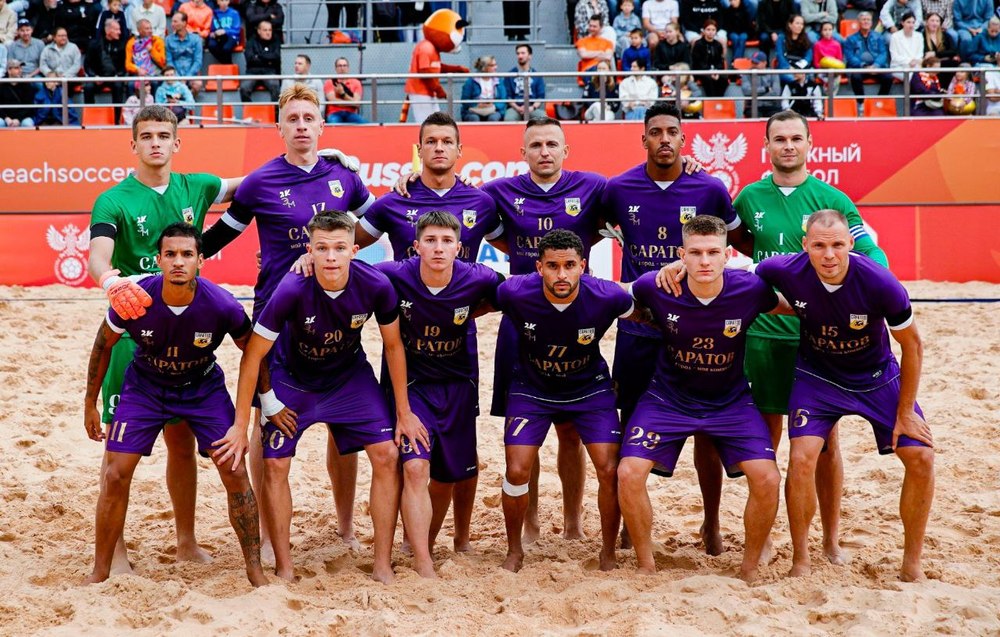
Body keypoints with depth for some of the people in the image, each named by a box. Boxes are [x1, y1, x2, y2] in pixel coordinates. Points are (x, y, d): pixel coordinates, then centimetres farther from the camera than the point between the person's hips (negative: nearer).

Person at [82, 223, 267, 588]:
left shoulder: (222, 306, -29)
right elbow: (104, 345, -6)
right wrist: (90, 403, 2)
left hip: (204, 388, 0)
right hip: (145, 387, 0)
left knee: (234, 472, -9)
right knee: (115, 475, -7)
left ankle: (255, 571, 7)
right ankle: (99, 574, 10)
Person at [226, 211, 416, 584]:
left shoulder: (376, 286, -27)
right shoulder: (292, 291, -33)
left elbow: (393, 346, -8)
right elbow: (253, 355, -22)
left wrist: (404, 413, -2)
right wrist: (241, 425, -20)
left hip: (350, 376, 2)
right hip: (292, 378, -2)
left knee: (387, 455, -8)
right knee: (274, 465, -9)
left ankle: (383, 566, 3)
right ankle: (284, 570, 5)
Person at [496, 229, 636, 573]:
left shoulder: (607, 297, -28)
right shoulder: (514, 293, -28)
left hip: (590, 388, 0)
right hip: (532, 388, 0)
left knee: (610, 470, -10)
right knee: (517, 471, -9)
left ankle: (608, 553, 12)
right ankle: (514, 551, 16)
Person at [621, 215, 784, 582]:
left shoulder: (750, 290, -20)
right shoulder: (655, 288, -20)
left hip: (730, 401, 0)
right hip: (668, 397, 0)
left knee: (767, 479, -17)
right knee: (629, 473, -18)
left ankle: (750, 569, 6)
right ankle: (646, 566, 4)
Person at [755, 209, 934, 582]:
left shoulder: (880, 283, -29)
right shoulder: (785, 272, -26)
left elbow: (912, 345, -14)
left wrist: (905, 412, -8)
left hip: (877, 377, 0)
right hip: (817, 376, 0)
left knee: (921, 456, -7)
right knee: (801, 457, -19)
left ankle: (912, 565, 10)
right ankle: (801, 562, 1)